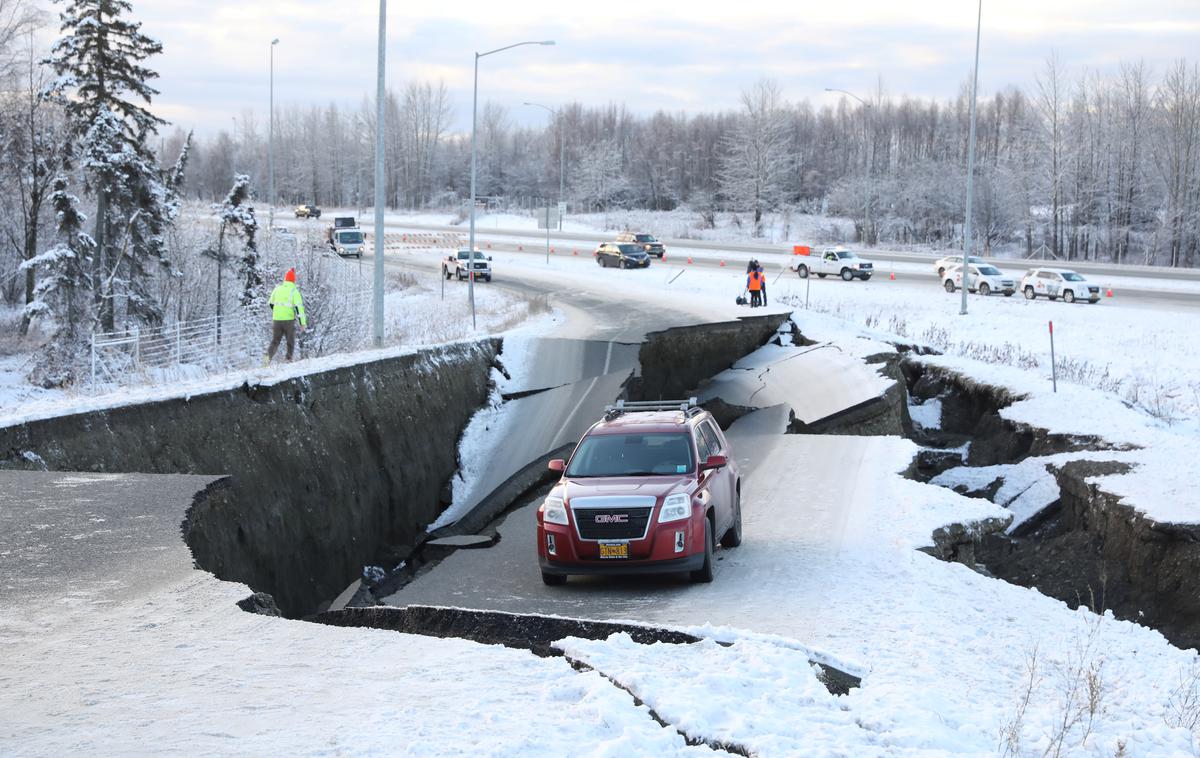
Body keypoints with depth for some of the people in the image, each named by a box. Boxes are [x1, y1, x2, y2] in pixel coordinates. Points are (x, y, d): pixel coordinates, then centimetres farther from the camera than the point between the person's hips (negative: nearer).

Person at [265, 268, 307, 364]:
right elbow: (299, 307, -13)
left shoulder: (277, 289, 7)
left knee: (275, 341, 10)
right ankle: (288, 359, 10)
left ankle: (268, 357, -11)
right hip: (289, 320, -3)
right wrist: (303, 323, -12)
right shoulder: (294, 291, -7)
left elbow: (271, 303, 18)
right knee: (291, 342, 13)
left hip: (276, 319, 3)